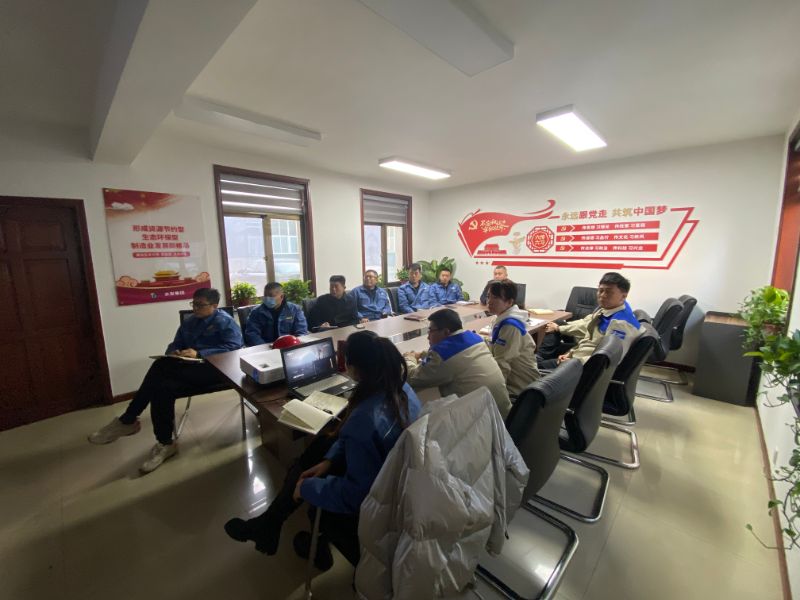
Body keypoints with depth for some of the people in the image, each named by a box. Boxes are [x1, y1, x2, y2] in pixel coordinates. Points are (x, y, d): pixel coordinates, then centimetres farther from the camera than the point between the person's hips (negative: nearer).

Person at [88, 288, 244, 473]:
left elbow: (234, 347, -18)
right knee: (163, 387, -24)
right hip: (191, 369, 7)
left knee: (160, 367, -24)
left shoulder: (225, 321, -4)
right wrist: (174, 353, -6)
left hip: (215, 369, -7)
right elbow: (174, 345, 19)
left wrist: (199, 354, -23)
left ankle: (127, 420, -5)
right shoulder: (189, 321, 19)